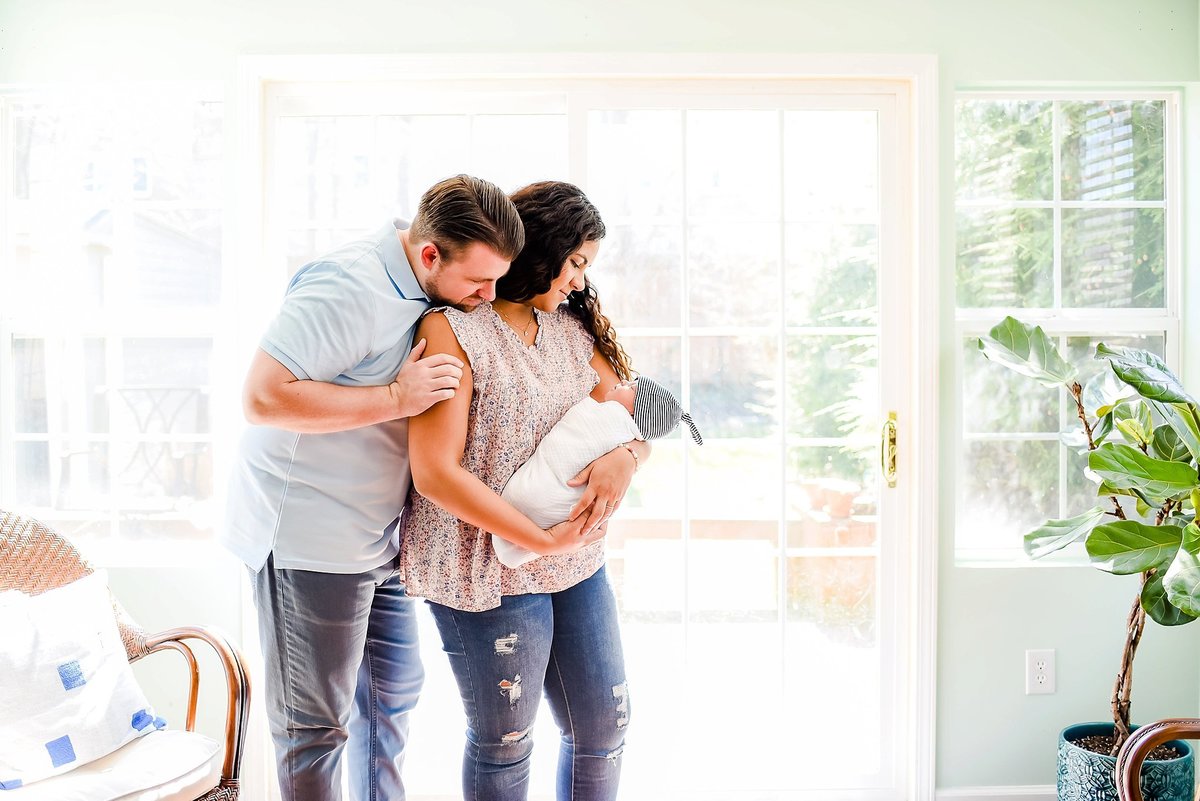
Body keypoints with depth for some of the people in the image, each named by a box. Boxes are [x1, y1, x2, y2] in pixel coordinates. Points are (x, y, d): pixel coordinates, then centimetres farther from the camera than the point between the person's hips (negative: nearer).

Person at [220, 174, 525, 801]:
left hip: (376, 533, 9)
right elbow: (263, 397, -28)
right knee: (317, 724, 5)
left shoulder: (429, 293, 4)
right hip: (310, 536, -9)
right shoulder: (352, 286, -24)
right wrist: (395, 399, -27)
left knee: (393, 686, 21)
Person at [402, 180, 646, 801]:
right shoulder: (452, 330, -14)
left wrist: (626, 457, -13)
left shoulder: (573, 328, 8)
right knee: (502, 746, 12)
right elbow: (436, 474, -20)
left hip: (579, 562, 7)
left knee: (604, 725, 16)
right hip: (490, 572, -6)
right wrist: (542, 541, -19)